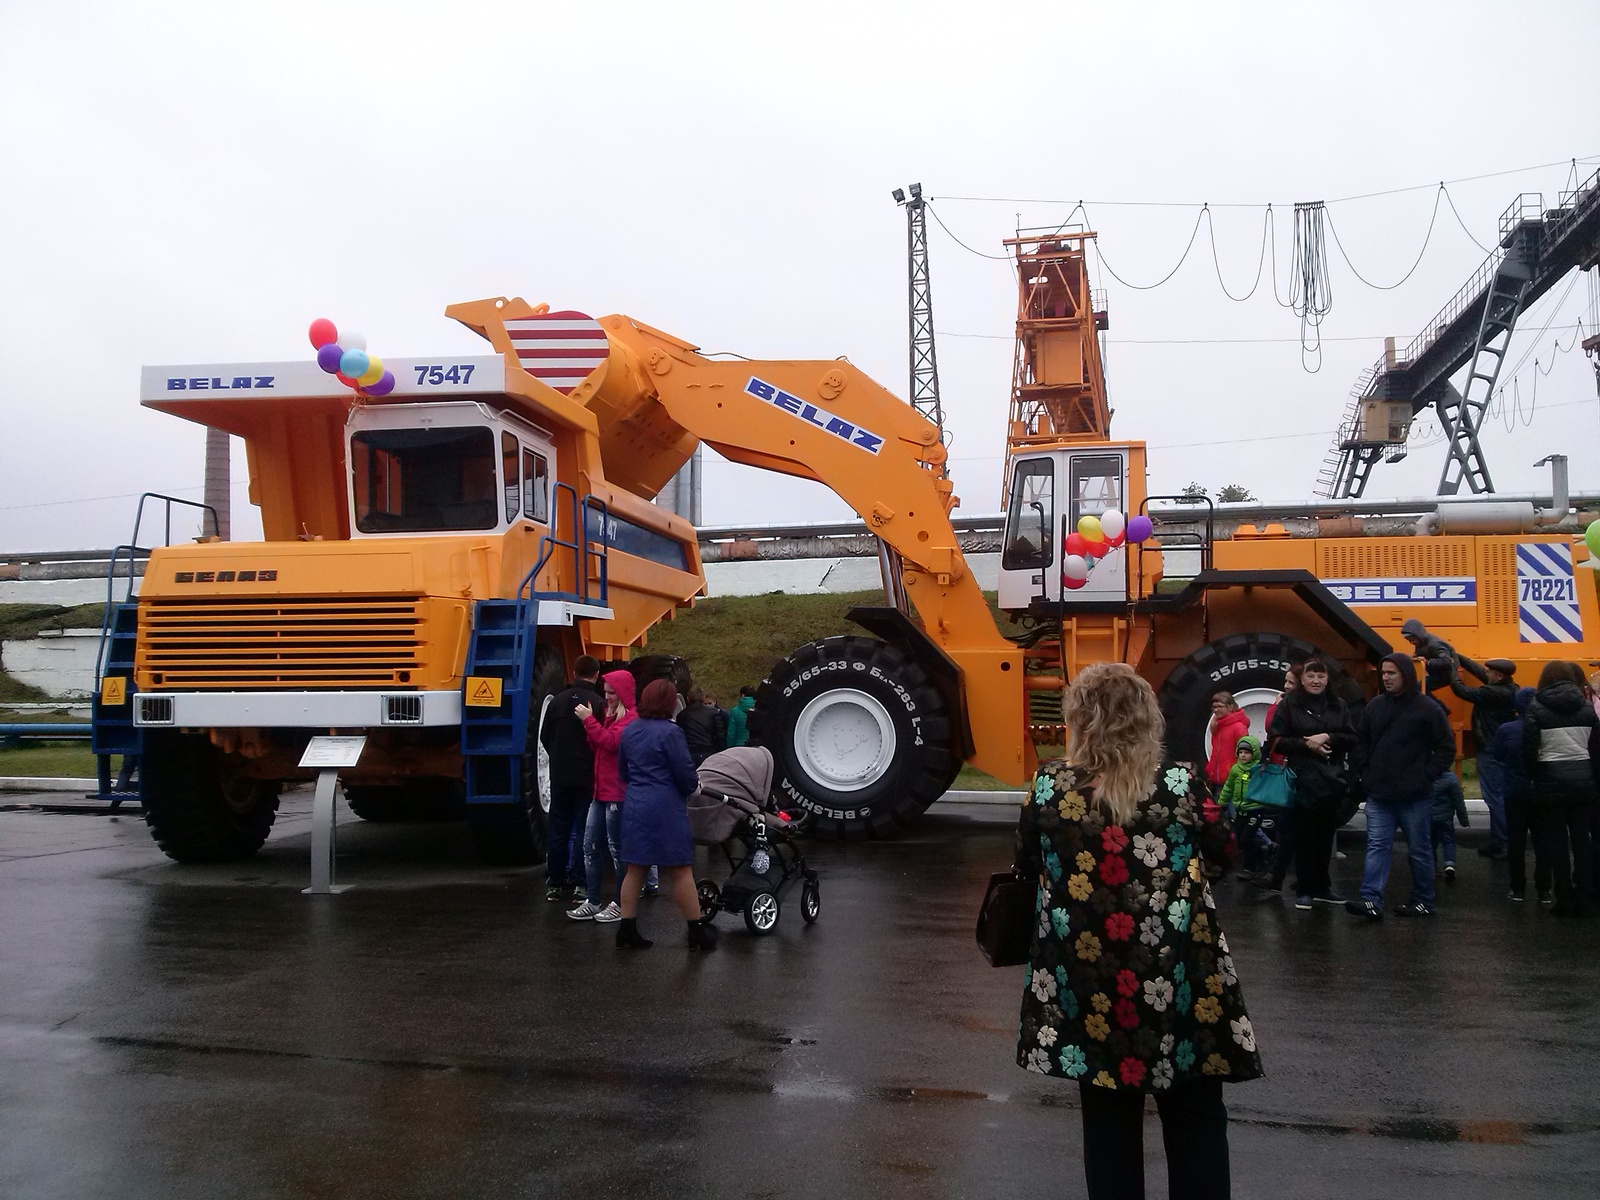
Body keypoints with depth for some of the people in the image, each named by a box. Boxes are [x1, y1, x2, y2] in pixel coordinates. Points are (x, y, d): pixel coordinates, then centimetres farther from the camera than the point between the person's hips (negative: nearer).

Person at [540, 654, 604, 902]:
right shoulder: (598, 703, -12)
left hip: (560, 776, 4)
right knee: (582, 831, 3)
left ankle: (554, 883, 16)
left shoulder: (558, 701, 2)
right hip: (587, 777, -4)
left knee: (557, 829, 11)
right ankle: (574, 883, 1)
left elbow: (544, 737, 9)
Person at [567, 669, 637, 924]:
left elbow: (610, 742, -23)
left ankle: (621, 904, 8)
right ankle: (591, 901, 15)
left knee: (616, 848, -2)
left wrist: (589, 719, -19)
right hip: (601, 790, 9)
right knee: (591, 845, 8)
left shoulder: (631, 718, -10)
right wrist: (589, 721, 3)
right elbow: (597, 748, 17)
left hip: (618, 793, -9)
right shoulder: (611, 714, 19)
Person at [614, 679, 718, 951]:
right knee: (680, 869, 1)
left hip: (634, 805, 7)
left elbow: (622, 770, 18)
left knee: (635, 869, 12)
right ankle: (698, 931, 8)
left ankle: (627, 931, 14)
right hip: (665, 808, -7)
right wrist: (693, 786, 9)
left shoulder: (629, 731, 9)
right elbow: (686, 773, -11)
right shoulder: (670, 732, -13)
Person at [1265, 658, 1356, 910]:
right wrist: (1305, 744, -15)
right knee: (1303, 836, -1)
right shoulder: (1289, 703, 0)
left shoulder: (1337, 705, 10)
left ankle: (1321, 887, 21)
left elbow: (1352, 738, 7)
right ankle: (1304, 890, 7)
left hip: (1333, 779, 3)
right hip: (1302, 779, -3)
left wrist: (1328, 737, -10)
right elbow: (1276, 741, -4)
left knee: (1325, 835, 8)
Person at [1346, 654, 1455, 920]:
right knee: (1377, 847, -2)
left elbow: (1446, 747, -3)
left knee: (1419, 850, 8)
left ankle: (1423, 901, 19)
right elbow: (1361, 741, 17)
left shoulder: (1427, 708, -5)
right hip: (1379, 794, 4)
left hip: (1415, 797, -4)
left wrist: (1427, 776, -8)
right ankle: (1371, 901, -6)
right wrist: (1366, 772, 6)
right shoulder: (1375, 706, 8)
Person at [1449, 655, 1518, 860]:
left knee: (1495, 798, -3)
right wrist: (1457, 657, 12)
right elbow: (1479, 671, 13)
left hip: (1491, 753, -9)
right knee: (1504, 797, 16)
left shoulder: (1493, 693, -24)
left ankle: (1498, 845, 1)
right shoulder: (1509, 689, 4)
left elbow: (1461, 690, -20)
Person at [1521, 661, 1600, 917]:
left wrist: (1534, 776, 5)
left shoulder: (1536, 709, -5)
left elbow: (1529, 751, -9)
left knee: (1556, 841, 4)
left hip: (1551, 782, -3)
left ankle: (1565, 900, 6)